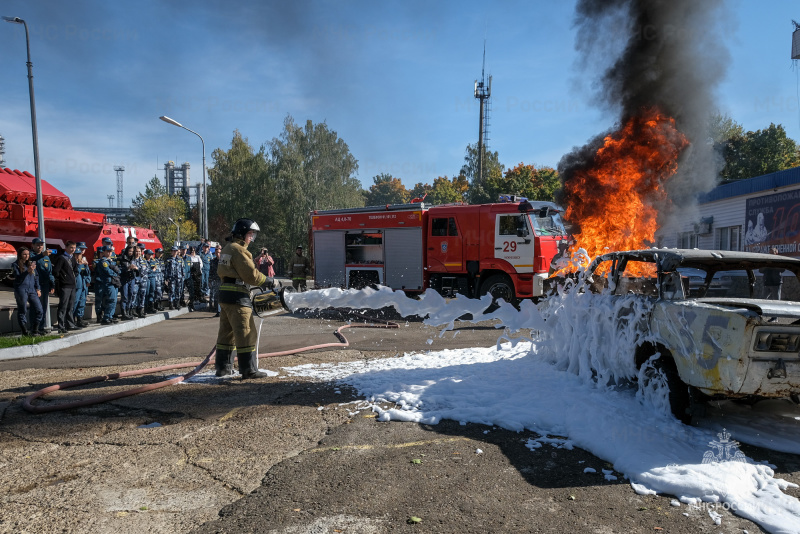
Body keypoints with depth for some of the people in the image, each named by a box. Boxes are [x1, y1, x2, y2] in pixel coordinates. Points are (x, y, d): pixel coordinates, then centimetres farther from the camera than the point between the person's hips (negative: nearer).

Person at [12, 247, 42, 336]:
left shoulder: (31, 263, 16)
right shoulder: (16, 265, 3)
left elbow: (36, 277, 19)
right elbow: (18, 278, -8)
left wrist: (38, 289, 13)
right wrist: (27, 271, -21)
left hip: (32, 290, 4)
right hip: (21, 290, -4)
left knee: (39, 310, -4)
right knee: (22, 311, 0)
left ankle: (35, 330, 6)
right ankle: (25, 331, 7)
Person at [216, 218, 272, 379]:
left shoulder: (227, 248, 18)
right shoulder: (238, 250, -12)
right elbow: (251, 274, -17)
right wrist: (270, 282, -6)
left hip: (225, 293, 10)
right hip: (237, 296, -10)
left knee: (227, 331, 15)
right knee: (246, 333, -6)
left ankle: (223, 367, 23)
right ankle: (249, 370, -4)